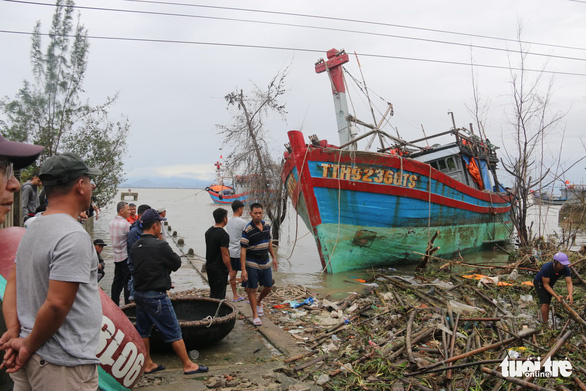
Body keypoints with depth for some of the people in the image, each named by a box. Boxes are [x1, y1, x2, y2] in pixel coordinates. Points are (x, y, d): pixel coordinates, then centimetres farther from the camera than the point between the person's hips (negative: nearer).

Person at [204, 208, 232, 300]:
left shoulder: (208, 231, 7)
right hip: (219, 269, -8)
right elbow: (225, 255, -21)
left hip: (209, 267, 8)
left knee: (213, 293, 21)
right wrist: (230, 270, -13)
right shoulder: (223, 235, -20)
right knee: (219, 295, -1)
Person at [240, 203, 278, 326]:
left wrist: (274, 257, 17)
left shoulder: (267, 226, 2)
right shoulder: (247, 230, -17)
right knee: (252, 290, 3)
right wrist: (243, 269, -21)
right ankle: (255, 315, 16)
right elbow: (243, 250, -17)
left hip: (266, 264, 6)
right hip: (252, 265, -6)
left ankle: (259, 302, 42)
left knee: (268, 287, 13)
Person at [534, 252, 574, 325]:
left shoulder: (565, 269, -25)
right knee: (545, 303, -17)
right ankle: (545, 323, -10)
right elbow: (545, 285, -32)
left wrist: (570, 294, -49)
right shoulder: (547, 268, -38)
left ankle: (547, 320, 30)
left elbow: (569, 283, -30)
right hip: (539, 283, -6)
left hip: (550, 284, 6)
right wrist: (556, 296, -40)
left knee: (548, 302, 15)